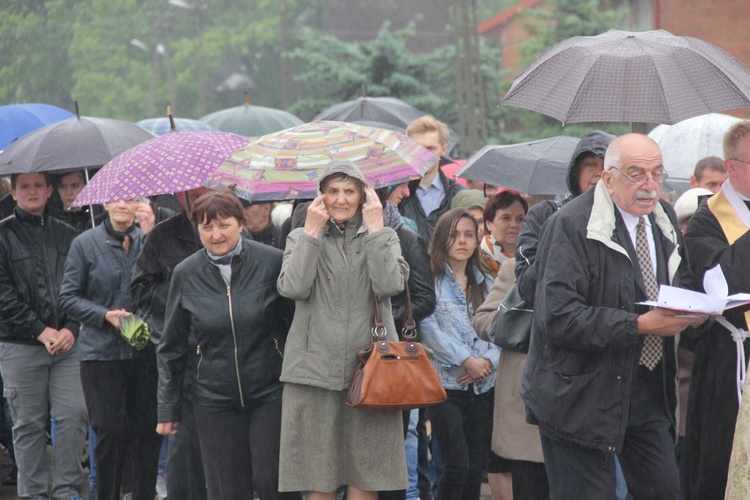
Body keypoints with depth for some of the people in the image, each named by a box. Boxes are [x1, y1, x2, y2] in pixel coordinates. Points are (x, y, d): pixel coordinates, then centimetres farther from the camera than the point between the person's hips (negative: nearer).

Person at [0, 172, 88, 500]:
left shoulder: (66, 236, 12)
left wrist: (71, 329, -6)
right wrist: (41, 331, -12)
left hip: (66, 341, 3)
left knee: (74, 414, -5)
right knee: (29, 424, 1)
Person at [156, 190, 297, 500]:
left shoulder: (272, 262, -5)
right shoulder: (186, 274, 2)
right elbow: (170, 348, 10)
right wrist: (168, 409, 9)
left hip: (270, 392, -2)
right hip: (214, 399, 2)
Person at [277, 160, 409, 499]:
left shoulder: (383, 238, 11)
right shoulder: (301, 238, 10)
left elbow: (390, 286, -9)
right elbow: (293, 288, -9)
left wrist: (374, 229, -6)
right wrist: (312, 232, -5)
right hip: (315, 367, 0)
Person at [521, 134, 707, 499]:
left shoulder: (663, 218, 9)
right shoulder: (571, 226, -16)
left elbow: (680, 281, 25)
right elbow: (558, 317, -23)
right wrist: (640, 325, -24)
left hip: (650, 392, 7)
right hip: (582, 396, -7)